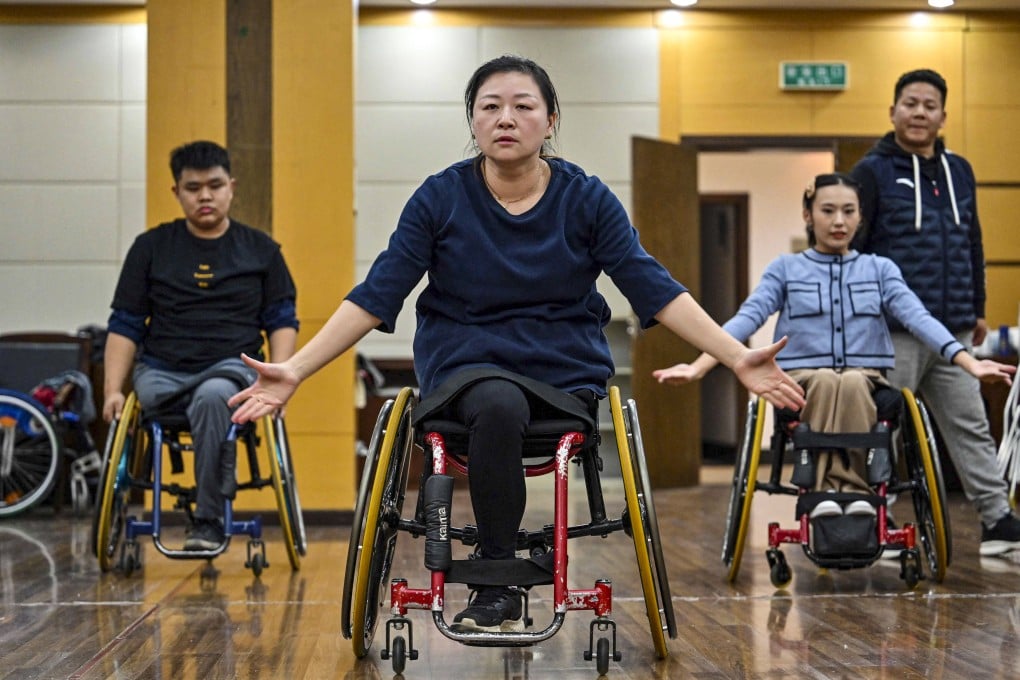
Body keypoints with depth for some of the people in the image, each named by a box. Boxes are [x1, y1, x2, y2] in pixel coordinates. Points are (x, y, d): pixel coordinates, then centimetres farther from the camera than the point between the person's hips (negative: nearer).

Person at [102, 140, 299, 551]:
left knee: (212, 396, -37)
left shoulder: (260, 250, 13)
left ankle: (209, 522, -31)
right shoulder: (151, 248, 12)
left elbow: (283, 321, 12)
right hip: (161, 370, 2)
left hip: (232, 366, -2)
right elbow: (125, 326, 11)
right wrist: (112, 389, -1)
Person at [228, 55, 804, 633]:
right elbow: (376, 296, -5)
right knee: (500, 406, -35)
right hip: (466, 364, -1)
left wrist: (738, 358, -17)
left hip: (566, 372, 1)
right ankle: (501, 586, -22)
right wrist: (294, 371, -15)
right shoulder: (441, 199, -2)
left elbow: (655, 289, -6)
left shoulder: (586, 199, -1)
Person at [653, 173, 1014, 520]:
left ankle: (851, 490, -40)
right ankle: (826, 491, -42)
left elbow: (917, 317, 0)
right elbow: (747, 319, -2)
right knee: (825, 381, -35)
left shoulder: (880, 269, 16)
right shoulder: (785, 269, 13)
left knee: (852, 384, -35)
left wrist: (968, 362, -19)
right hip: (803, 381, -1)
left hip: (865, 380, 1)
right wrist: (698, 367, -20)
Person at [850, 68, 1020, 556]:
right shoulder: (873, 172, -2)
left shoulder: (959, 172, 15)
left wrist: (977, 308, 22)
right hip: (892, 329, -5)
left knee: (970, 425, 7)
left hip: (952, 331, 5)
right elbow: (849, 249, -6)